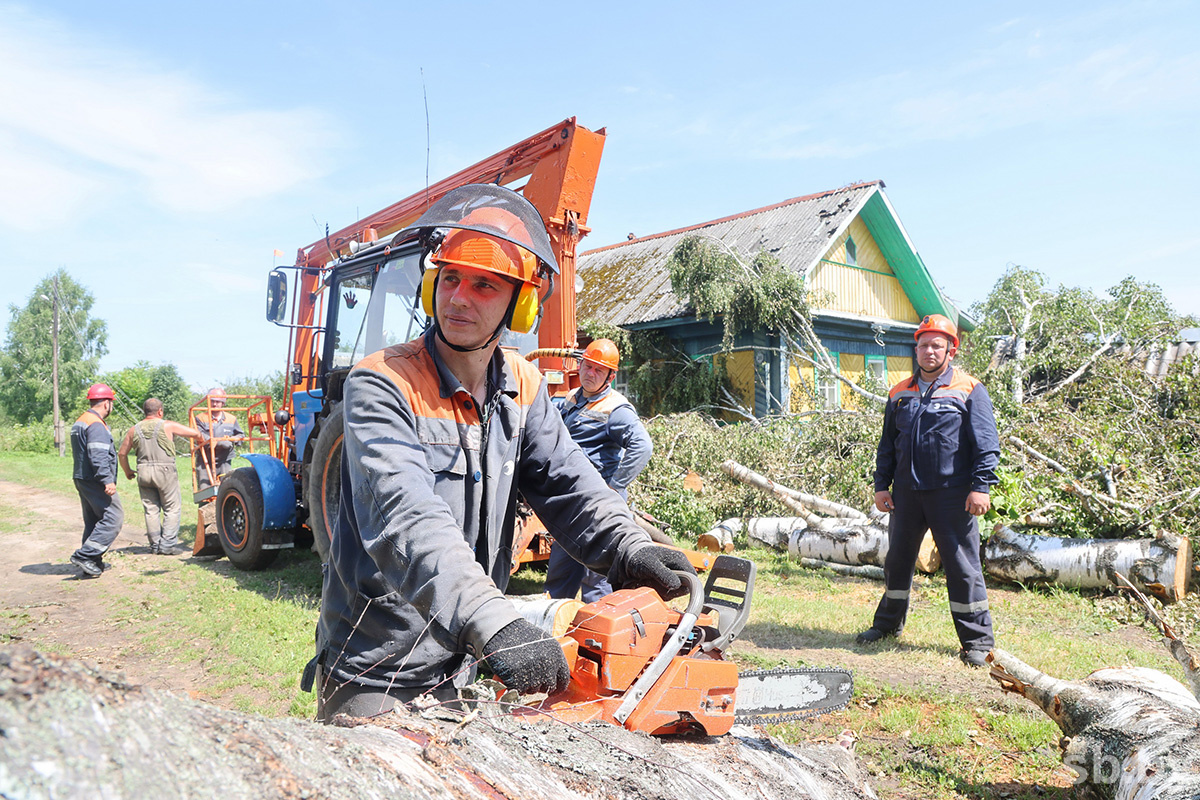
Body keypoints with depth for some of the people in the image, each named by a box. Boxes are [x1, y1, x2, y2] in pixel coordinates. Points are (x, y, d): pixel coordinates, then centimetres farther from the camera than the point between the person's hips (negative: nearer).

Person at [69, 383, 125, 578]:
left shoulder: (79, 423, 19)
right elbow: (98, 456, -24)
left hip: (82, 479, 11)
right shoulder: (96, 425, -15)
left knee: (93, 521, 14)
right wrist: (107, 480, -27)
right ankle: (85, 555, -12)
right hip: (95, 481, -11)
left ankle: (92, 563, 16)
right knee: (113, 518, -9)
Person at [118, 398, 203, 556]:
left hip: (143, 472, 4)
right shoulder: (168, 426, -3)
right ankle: (167, 544, -2)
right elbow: (194, 433, -1)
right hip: (165, 471, -4)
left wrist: (127, 471, 27)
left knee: (151, 510, 10)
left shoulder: (134, 430, 9)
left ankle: (155, 545, 14)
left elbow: (122, 453, 12)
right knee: (172, 508, 3)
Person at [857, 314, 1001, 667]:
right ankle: (888, 622, 31)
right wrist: (881, 484, 11)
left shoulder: (969, 389, -1)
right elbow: (887, 444, 17)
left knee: (963, 565, -1)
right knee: (897, 559, 14)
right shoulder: (900, 393, 12)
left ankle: (977, 641, 10)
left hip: (951, 494, -5)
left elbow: (986, 444, -5)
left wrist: (981, 486, -13)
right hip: (907, 492, 5)